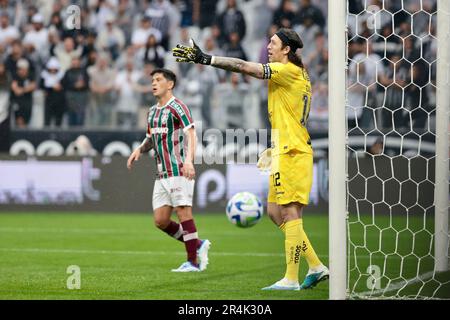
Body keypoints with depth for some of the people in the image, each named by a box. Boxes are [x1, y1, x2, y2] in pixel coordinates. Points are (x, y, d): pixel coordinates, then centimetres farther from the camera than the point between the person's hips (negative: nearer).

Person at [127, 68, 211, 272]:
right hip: (162, 174, 8)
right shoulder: (152, 112, 18)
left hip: (179, 171, -8)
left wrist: (188, 160, -31)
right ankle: (197, 245, 17)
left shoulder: (177, 107, -7)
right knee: (160, 220, 4)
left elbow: (191, 134, -17)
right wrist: (139, 150, 7)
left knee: (183, 213, -9)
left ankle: (193, 262, -3)